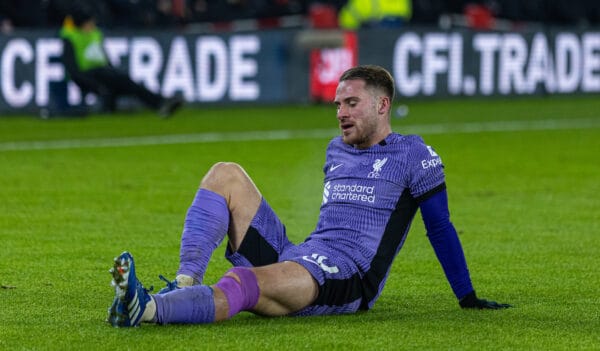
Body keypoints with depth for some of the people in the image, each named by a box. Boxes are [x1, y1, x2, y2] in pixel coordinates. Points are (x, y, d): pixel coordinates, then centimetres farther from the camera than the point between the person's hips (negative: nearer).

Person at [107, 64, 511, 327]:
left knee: (243, 285, -38)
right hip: (291, 260, 8)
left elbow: (441, 229, 3)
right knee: (226, 174, -3)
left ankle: (146, 309, -62)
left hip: (347, 281, -8)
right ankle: (185, 285, -23)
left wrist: (469, 299, 3)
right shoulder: (337, 150, 24)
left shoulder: (413, 155, 3)